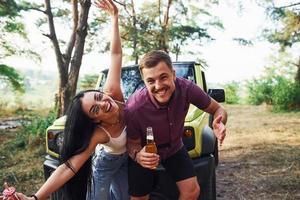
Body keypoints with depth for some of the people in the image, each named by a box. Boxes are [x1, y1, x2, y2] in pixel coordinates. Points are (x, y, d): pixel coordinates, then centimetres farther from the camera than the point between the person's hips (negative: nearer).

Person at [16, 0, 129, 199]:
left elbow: (116, 54, -29)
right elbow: (69, 167, -45)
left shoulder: (113, 93, -30)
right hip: (107, 161, -4)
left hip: (129, 158, 5)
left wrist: (114, 16, -31)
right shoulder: (98, 133, -39)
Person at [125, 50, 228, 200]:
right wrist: (137, 155, -41)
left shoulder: (186, 88, -28)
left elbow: (217, 109, -13)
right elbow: (132, 143, -17)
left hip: (174, 148, 3)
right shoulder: (133, 107, -35)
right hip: (144, 153, -2)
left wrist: (219, 123, -37)